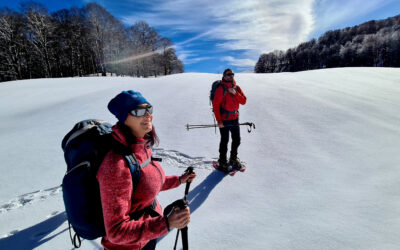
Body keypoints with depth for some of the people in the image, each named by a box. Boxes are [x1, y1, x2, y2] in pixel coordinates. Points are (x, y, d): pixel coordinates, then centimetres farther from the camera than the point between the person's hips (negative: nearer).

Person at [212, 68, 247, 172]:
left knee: (237, 140, 14)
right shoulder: (221, 89, -9)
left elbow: (243, 101, 1)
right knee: (225, 141, 2)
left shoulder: (237, 88, 8)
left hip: (235, 119, 6)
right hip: (224, 120, -6)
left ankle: (233, 158, 34)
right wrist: (219, 121, -16)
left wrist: (235, 93, -14)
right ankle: (222, 161, 20)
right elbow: (215, 105, -12)